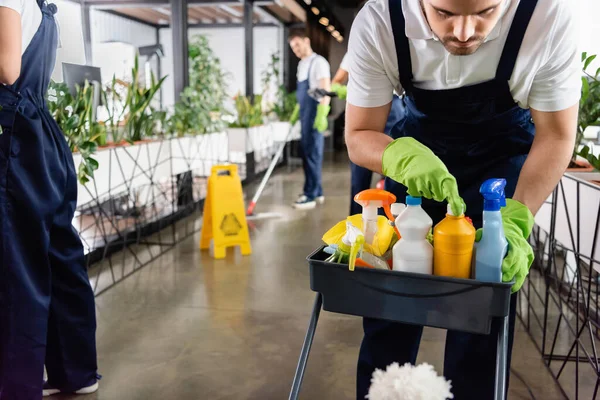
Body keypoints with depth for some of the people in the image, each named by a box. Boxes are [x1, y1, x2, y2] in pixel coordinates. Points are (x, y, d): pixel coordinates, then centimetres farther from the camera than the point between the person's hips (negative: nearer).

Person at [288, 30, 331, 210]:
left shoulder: (318, 62, -9)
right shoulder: (301, 64, 18)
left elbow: (326, 91, -17)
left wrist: (322, 115, -26)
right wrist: (296, 112, 23)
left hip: (314, 114, -9)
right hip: (304, 114, 9)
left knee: (313, 154, -7)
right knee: (307, 153, 12)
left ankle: (311, 195, -2)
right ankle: (317, 192, 21)